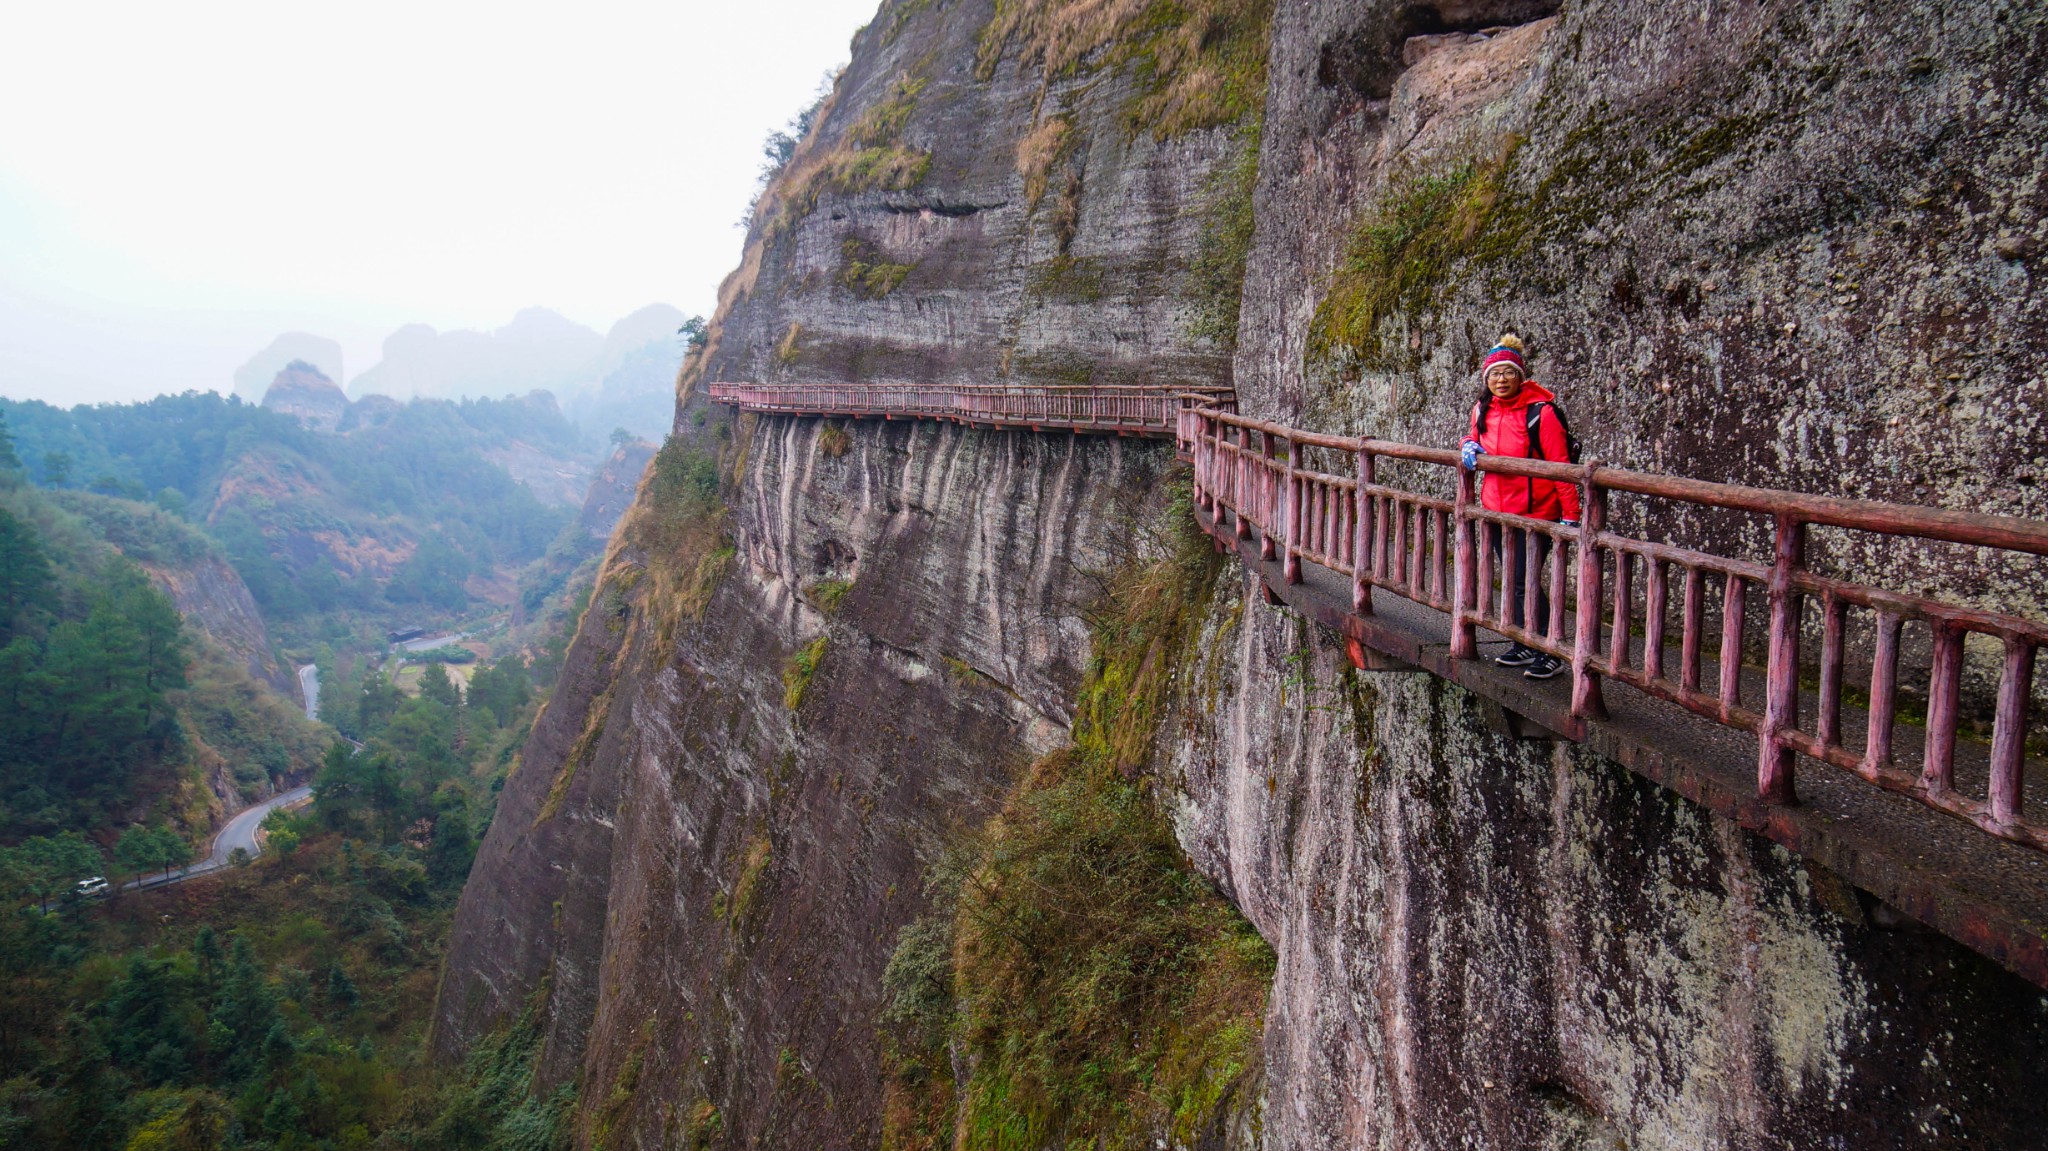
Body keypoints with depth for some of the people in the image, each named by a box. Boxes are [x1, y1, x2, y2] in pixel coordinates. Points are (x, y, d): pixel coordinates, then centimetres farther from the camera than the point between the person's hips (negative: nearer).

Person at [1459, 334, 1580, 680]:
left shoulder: (1540, 411, -15)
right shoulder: (1483, 409, 4)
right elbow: (1475, 436, 25)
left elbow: (1560, 464, -16)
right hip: (1496, 509, 7)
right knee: (1510, 580, 13)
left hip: (1535, 512, -7)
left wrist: (1570, 515, -19)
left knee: (1525, 581, -9)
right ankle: (1524, 646, 25)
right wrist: (1470, 445, -1)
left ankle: (1550, 653, 1)